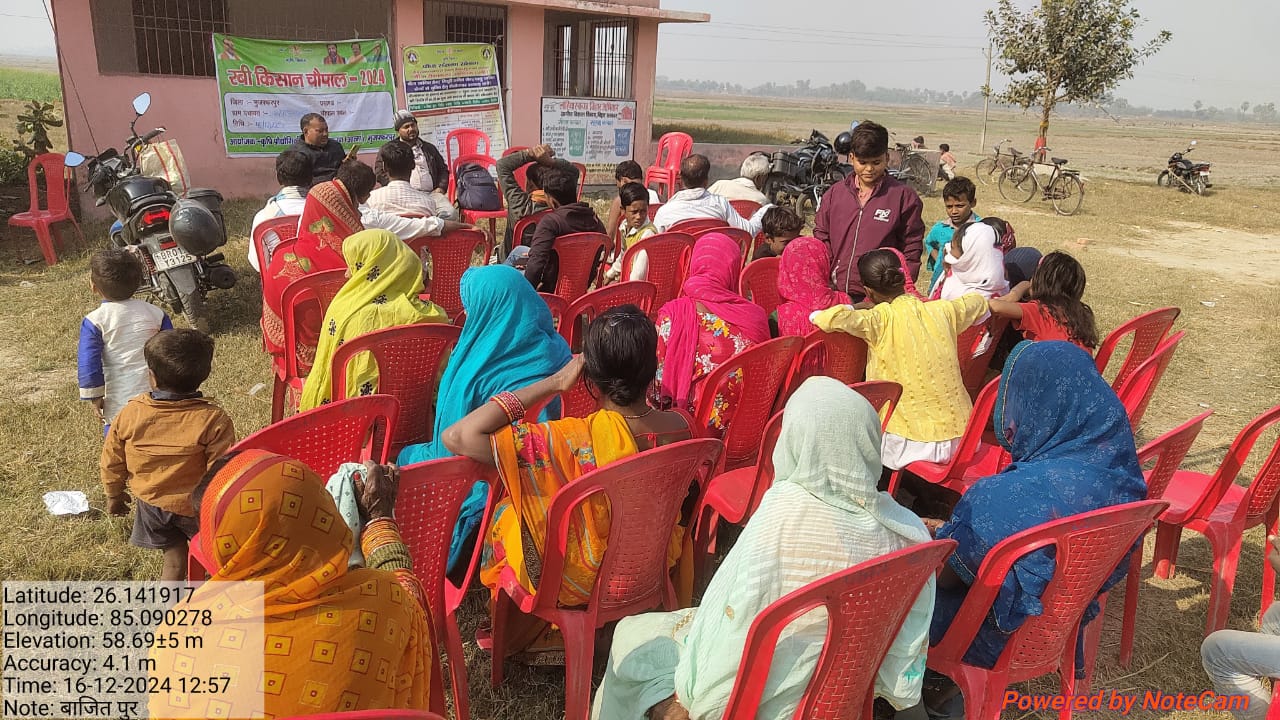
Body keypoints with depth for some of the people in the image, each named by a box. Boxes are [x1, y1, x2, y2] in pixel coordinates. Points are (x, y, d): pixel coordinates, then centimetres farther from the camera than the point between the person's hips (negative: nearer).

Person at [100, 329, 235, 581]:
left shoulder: (130, 413, -13)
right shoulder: (213, 420, -25)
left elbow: (111, 462, 0)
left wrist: (114, 495, 18)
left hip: (152, 502, 4)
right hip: (195, 505, -4)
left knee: (175, 559, 20)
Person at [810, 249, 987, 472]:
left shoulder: (882, 319, -14)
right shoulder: (941, 310, 2)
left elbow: (838, 318, -29)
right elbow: (977, 303, 23)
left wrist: (817, 316, -6)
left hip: (914, 444, -6)